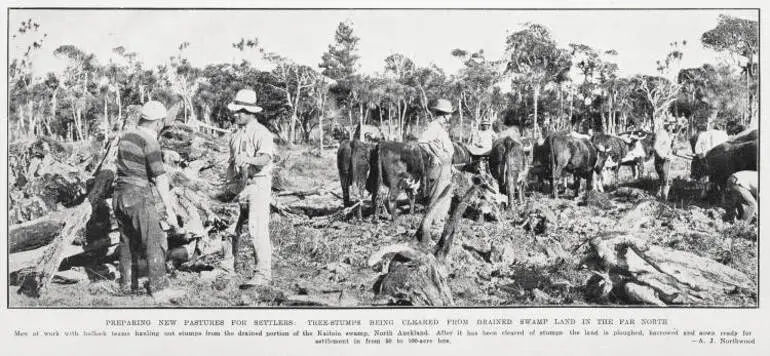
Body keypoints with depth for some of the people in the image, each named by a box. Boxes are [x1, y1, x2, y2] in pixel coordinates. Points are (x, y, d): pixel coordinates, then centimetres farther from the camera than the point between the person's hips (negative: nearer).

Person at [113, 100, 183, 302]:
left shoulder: (126, 137, 13)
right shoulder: (149, 142, -12)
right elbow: (160, 178, -16)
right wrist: (169, 210, -16)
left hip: (119, 195, 9)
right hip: (139, 197, -9)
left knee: (128, 242, 17)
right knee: (155, 242, -7)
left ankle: (128, 285, 24)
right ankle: (159, 289, -11)